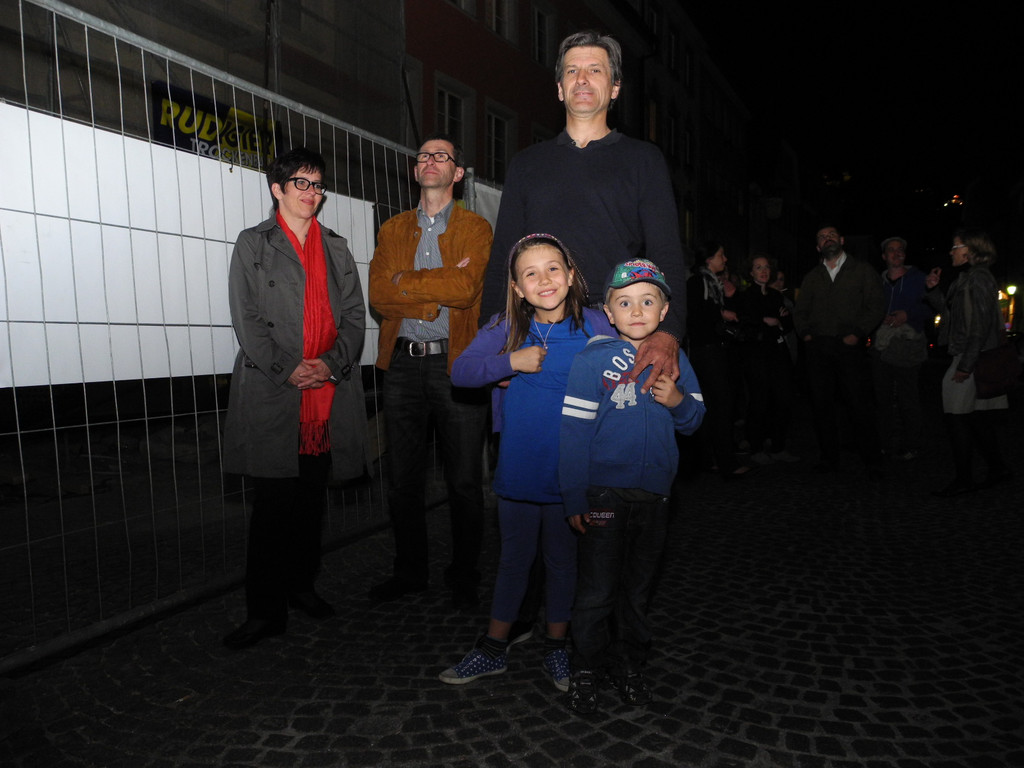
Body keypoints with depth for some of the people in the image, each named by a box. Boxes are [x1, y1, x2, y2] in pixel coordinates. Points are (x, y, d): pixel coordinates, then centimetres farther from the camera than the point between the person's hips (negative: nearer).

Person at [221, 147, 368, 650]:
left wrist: (332, 363, -7)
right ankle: (265, 612, 5)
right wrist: (287, 368, -12)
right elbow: (246, 318, 0)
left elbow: (354, 315, 10)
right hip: (272, 395, -3)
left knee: (313, 497, 10)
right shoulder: (253, 244, 9)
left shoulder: (336, 249, 18)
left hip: (329, 392, 3)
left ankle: (301, 584, 26)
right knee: (273, 501, -4)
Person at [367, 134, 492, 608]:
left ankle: (463, 576, 20)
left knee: (464, 481, 3)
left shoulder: (476, 229, 5)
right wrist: (439, 289, -9)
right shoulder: (392, 230, 15)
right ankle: (410, 571, 25)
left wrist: (405, 280, -6)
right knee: (403, 479, 9)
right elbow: (378, 296, 0)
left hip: (457, 363, -3)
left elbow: (466, 288, -14)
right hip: (403, 364, 3)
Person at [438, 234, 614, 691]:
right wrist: (512, 363, -19)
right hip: (517, 468, 2)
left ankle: (555, 648, 37)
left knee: (562, 559, 17)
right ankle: (493, 649, 35)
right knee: (514, 558, 18)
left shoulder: (594, 327, -8)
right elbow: (460, 371, -7)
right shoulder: (506, 329, -3)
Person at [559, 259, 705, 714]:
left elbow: (694, 421, 11)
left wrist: (678, 401, -13)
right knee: (598, 588, 4)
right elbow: (574, 431, -11)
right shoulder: (593, 360, -10)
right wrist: (574, 499, -12)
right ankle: (586, 668, 24)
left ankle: (629, 664, 35)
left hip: (654, 492, 4)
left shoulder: (673, 360, 4)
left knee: (638, 586, 17)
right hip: (604, 492, -4)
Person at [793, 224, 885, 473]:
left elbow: (876, 305, 2)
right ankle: (829, 459, 13)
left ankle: (872, 462, 3)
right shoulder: (812, 277, 19)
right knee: (822, 406, 4)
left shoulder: (862, 271, 9)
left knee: (859, 406, -6)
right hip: (817, 348, 4)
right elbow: (800, 311, 19)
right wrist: (805, 333, 1)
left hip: (849, 347, -3)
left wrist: (858, 333, -10)